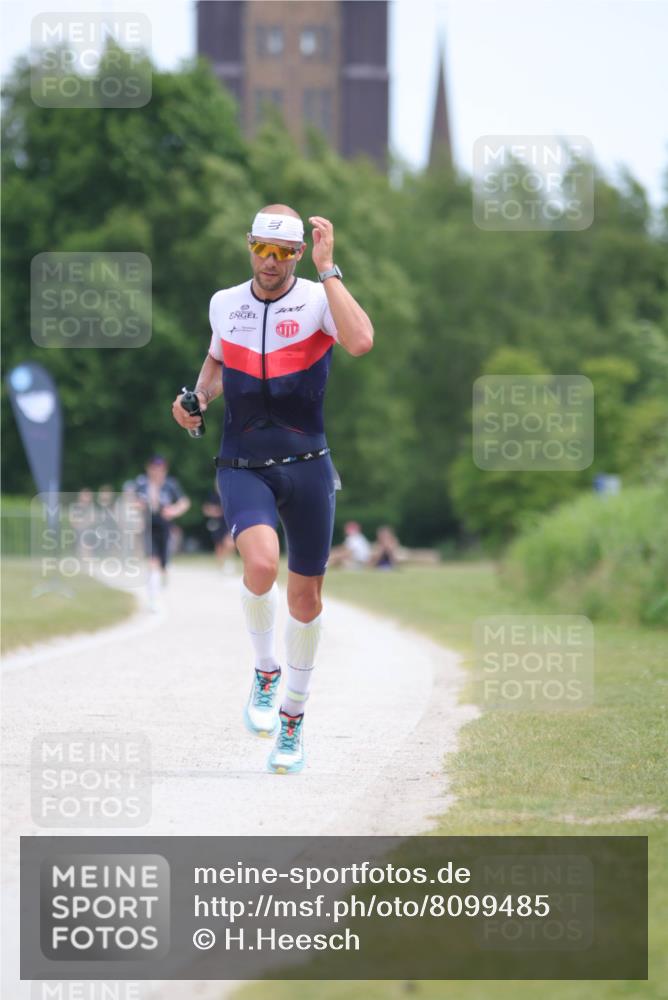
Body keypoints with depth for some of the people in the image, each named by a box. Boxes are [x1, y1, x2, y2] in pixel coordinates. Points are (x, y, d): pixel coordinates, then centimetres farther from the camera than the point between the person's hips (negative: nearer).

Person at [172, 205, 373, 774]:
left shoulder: (318, 300, -6)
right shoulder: (225, 304, 6)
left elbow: (361, 342, -28)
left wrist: (328, 269, -23)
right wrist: (199, 395, 7)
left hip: (306, 466, -1)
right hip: (243, 466, 1)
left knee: (306, 595, 6)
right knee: (261, 563, -27)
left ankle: (293, 717, 26)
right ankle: (265, 673, -1)